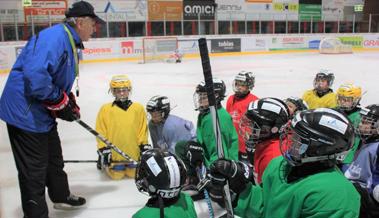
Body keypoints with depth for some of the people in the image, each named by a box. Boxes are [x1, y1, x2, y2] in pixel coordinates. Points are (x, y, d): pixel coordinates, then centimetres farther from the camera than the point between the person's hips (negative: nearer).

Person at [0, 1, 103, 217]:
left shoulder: (72, 43, 12)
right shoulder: (55, 36, -22)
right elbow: (35, 74, -34)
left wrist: (70, 102, 7)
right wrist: (60, 101, -22)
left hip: (42, 112, 11)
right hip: (26, 112, -11)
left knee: (54, 157, 25)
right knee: (34, 169, 1)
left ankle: (61, 195, 45)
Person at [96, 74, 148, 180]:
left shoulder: (138, 108, -1)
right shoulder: (105, 109, -7)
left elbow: (142, 131, 5)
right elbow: (100, 131, -4)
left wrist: (144, 147, 3)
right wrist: (104, 149, -8)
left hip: (133, 152, 2)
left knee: (134, 174, 5)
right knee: (117, 175, 1)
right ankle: (103, 162, 28)